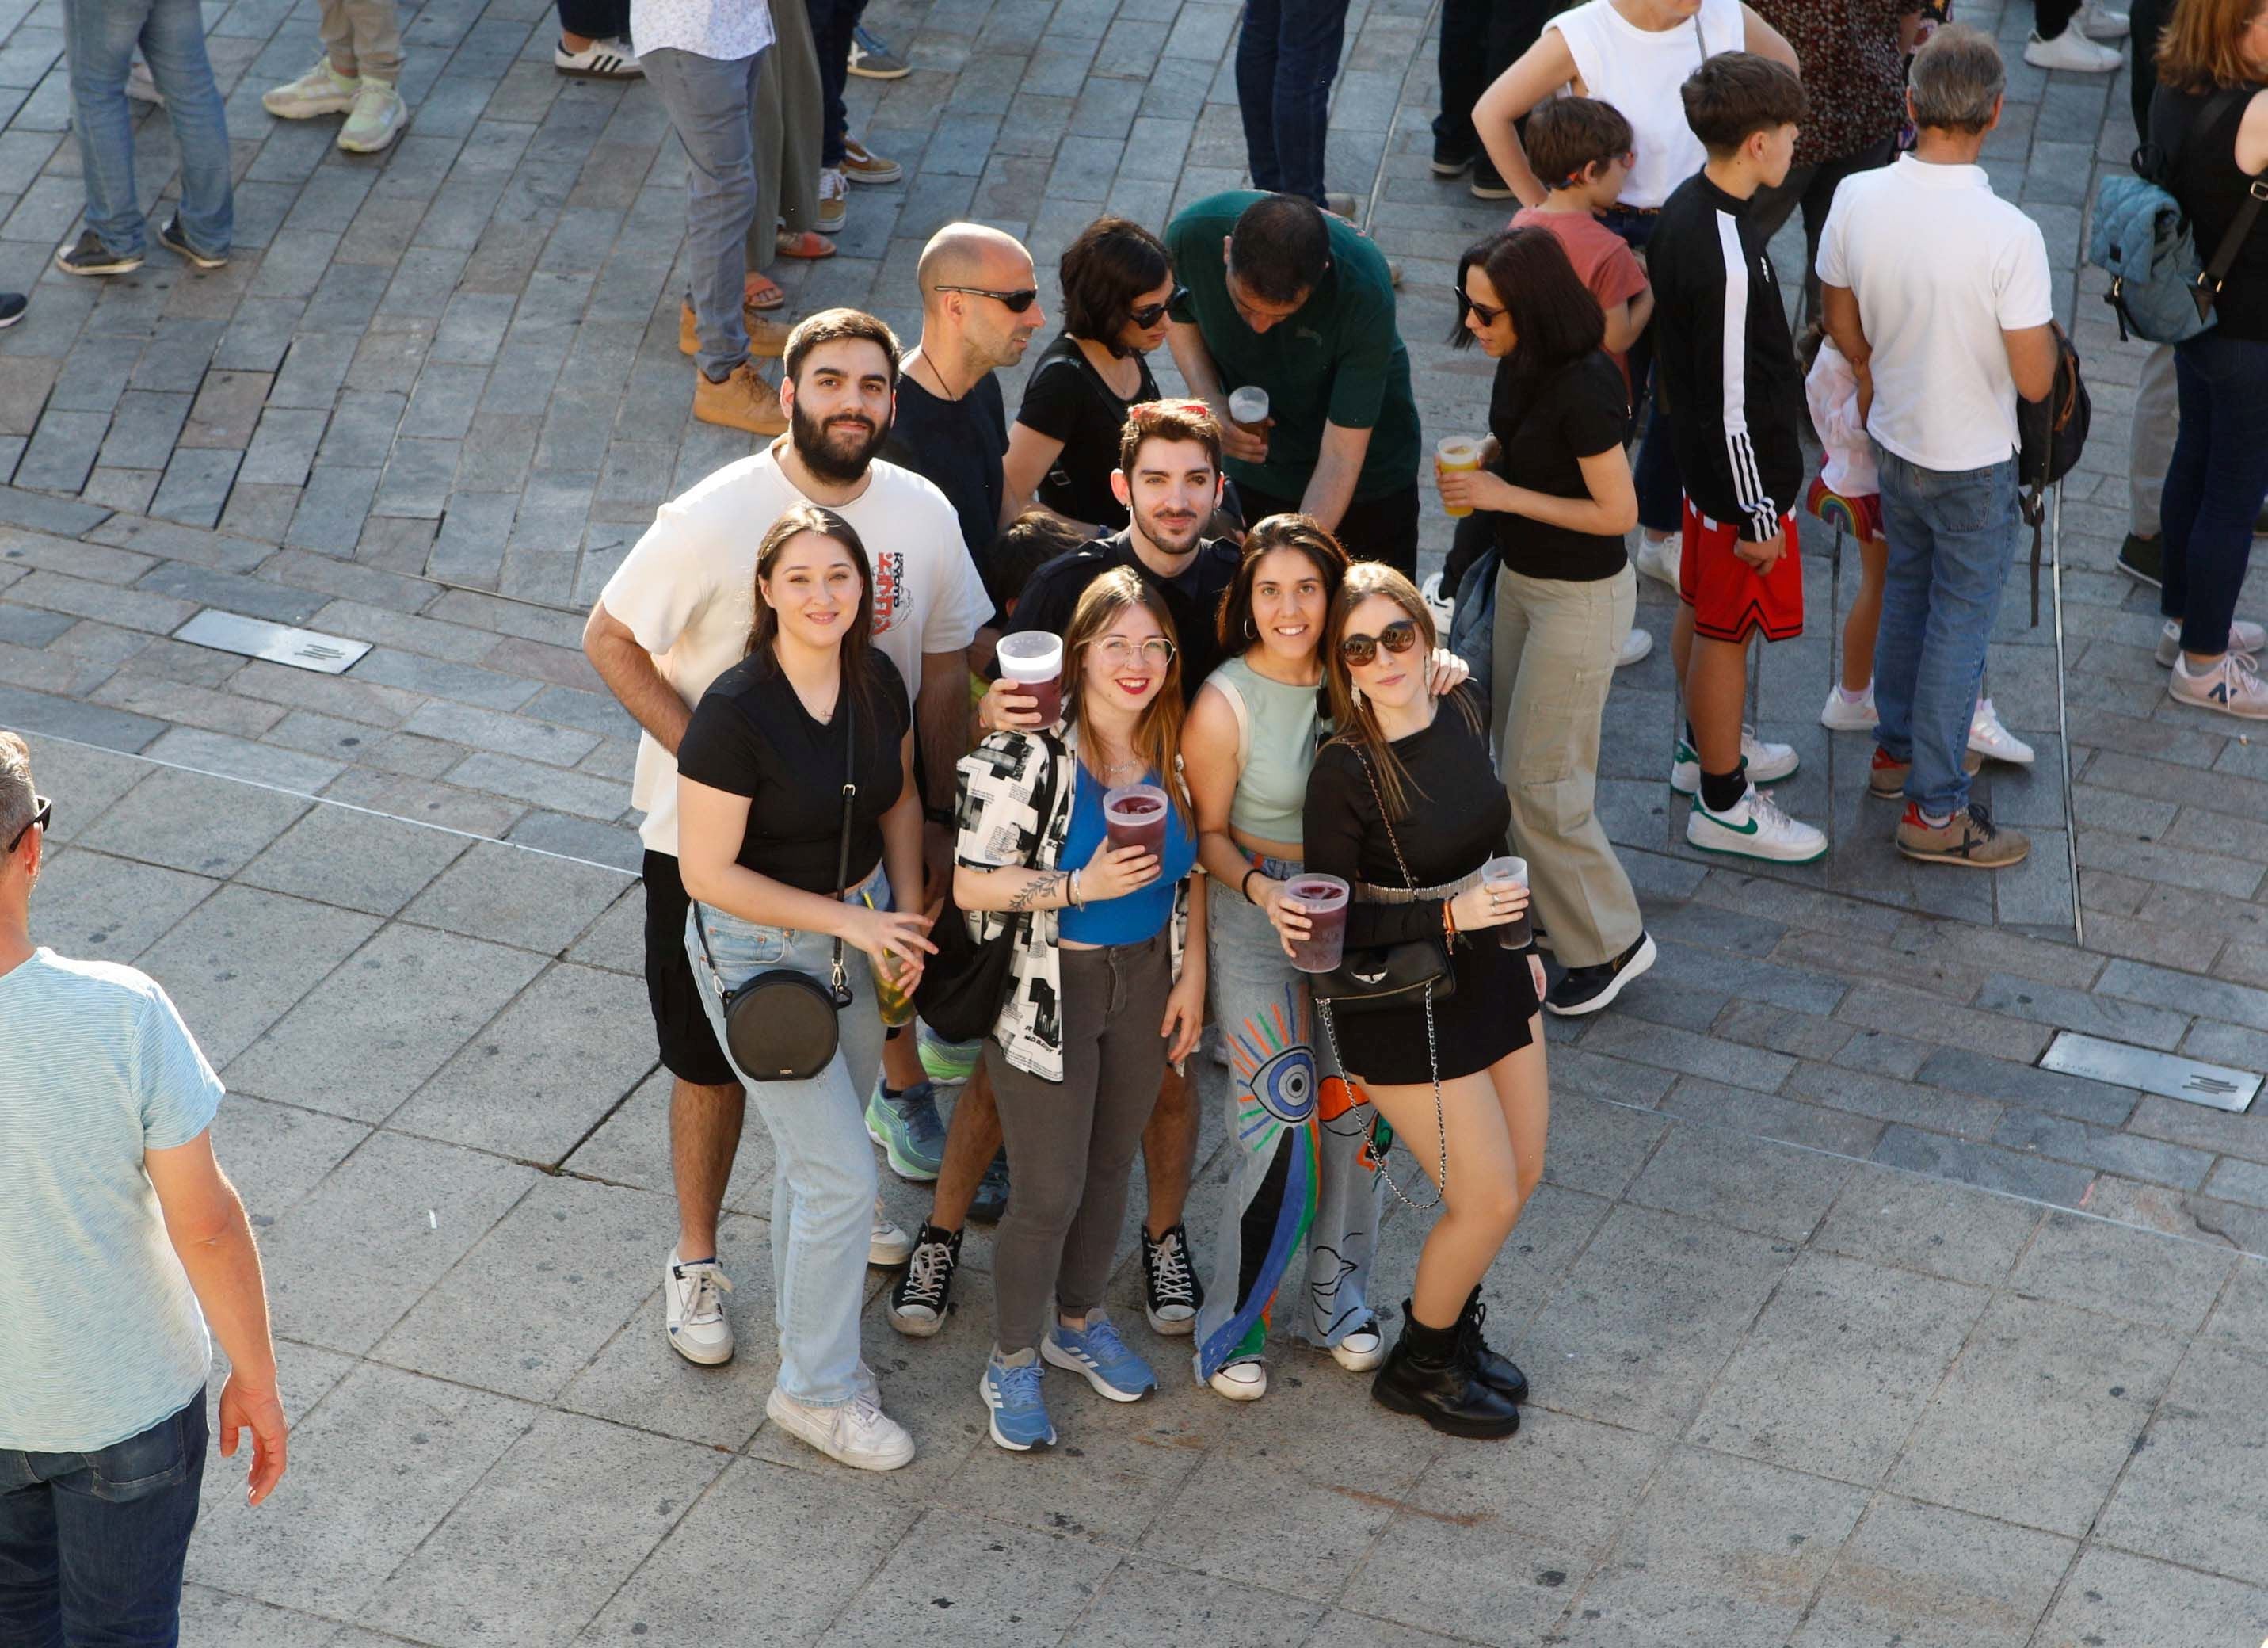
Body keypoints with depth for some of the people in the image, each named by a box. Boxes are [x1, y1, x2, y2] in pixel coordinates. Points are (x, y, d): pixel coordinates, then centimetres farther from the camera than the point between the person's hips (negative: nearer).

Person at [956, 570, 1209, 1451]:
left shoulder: (1171, 748, -4)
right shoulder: (1025, 752, -21)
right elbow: (970, 884, -20)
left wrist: (1191, 974, 5)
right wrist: (1082, 887, -30)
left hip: (1145, 982, 5)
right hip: (1047, 991, -5)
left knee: (1111, 1165, 20)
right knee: (1049, 1193, 1)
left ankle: (1080, 1323, 42)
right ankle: (1013, 1363, 22)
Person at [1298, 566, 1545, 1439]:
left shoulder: (1460, 713, -4)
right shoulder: (1346, 769, -24)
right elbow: (1330, 921, -19)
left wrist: (1517, 941, 18)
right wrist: (1449, 916, -28)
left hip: (1486, 974, 7)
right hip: (1401, 1007, -7)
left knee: (1523, 1173, 16)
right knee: (1488, 1200, -1)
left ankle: (1453, 1327, 40)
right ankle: (1418, 1365, 23)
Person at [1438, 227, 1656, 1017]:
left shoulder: (1582, 388, -29)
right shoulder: (1520, 365, -4)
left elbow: (1617, 512, -24)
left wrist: (1505, 495, -23)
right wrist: (1481, 461, -5)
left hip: (1581, 597, -9)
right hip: (1522, 578, 9)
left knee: (1540, 776, 0)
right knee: (1515, 753, 20)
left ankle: (1610, 942, 16)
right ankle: (1549, 895, 39)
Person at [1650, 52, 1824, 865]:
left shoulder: (1684, 208, -3)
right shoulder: (1728, 257, -33)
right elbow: (1732, 402, -27)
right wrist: (1756, 515, -18)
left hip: (1699, 455, 9)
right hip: (1741, 470, -9)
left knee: (1701, 607, 25)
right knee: (1726, 630, 6)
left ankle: (1706, 746, 45)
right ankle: (1724, 804, 21)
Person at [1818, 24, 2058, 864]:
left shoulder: (1856, 198, -15)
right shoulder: (2010, 235, -29)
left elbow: (1844, 329, 0)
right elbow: (2035, 381, -23)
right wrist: (2043, 330, -1)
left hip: (1894, 441, 5)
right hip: (1974, 461, -5)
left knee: (1906, 590, 26)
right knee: (1960, 623, 8)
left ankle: (1897, 747, 43)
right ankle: (1936, 808, 17)